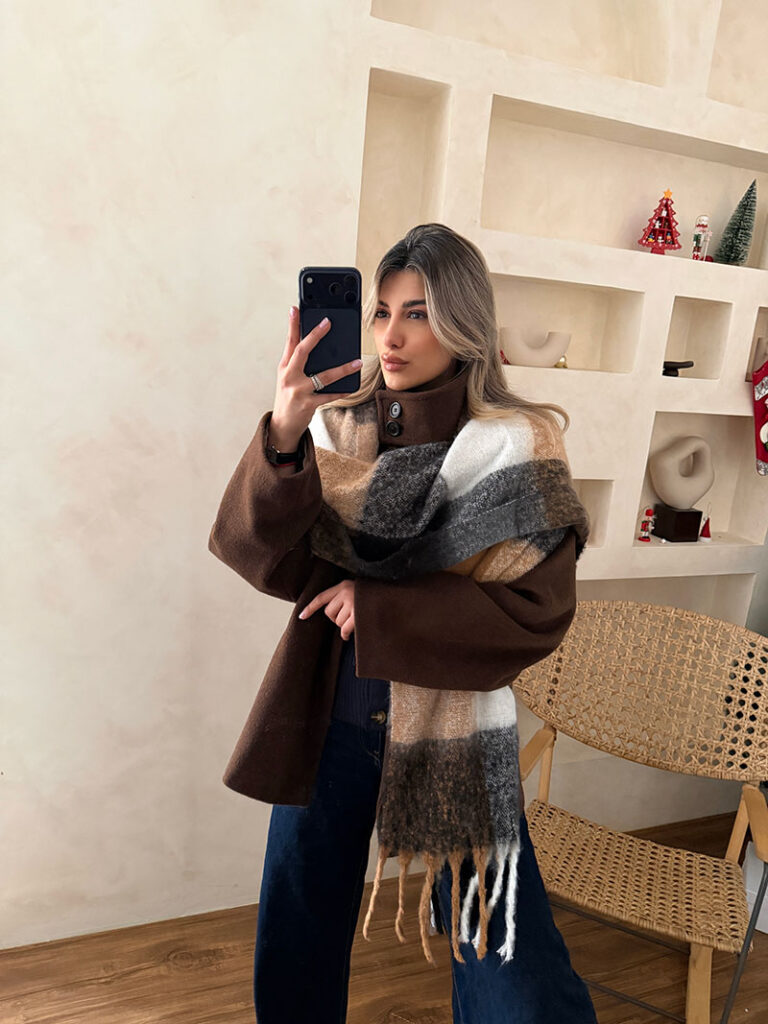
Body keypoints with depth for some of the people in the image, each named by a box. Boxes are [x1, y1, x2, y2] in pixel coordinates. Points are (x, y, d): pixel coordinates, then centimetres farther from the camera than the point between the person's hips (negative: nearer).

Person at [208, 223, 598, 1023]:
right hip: (328, 719, 3)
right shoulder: (341, 423, -2)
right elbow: (257, 553, -11)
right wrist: (282, 439, -28)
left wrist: (378, 606, -18)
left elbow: (538, 611, -14)